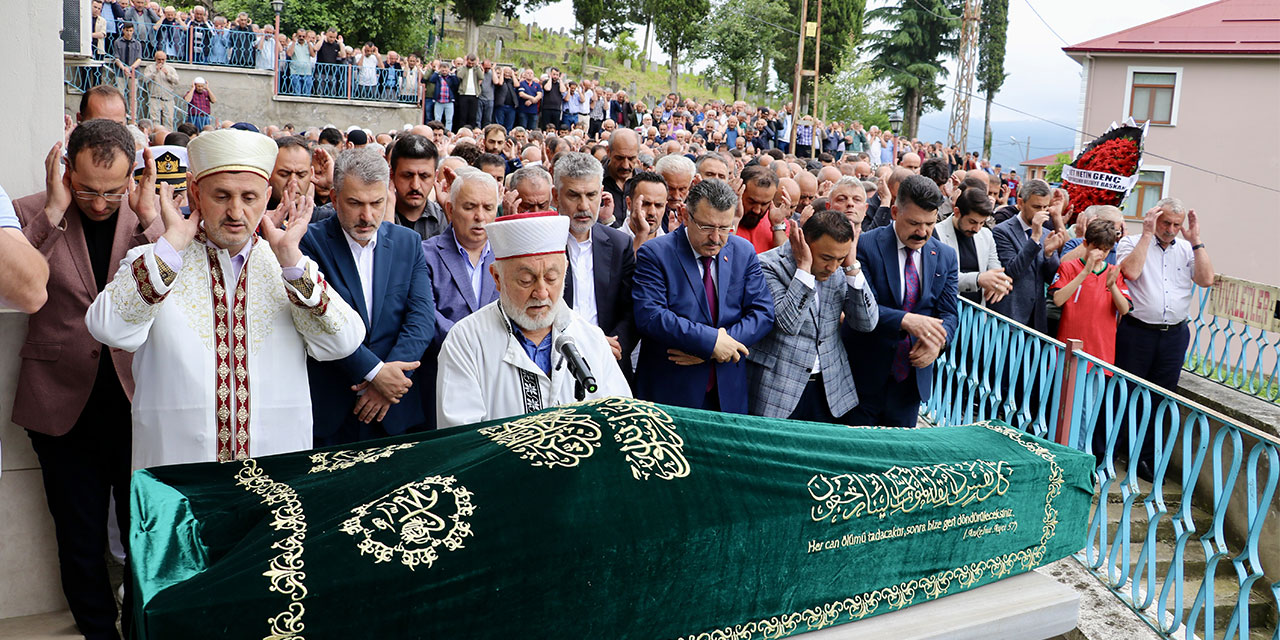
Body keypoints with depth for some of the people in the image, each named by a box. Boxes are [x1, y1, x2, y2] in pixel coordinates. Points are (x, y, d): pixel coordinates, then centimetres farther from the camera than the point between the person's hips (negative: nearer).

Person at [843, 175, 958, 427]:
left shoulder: (945, 256, 5)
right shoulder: (865, 245, -10)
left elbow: (949, 313, 4)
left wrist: (937, 341, -17)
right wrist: (906, 320, -31)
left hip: (913, 373, 4)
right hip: (865, 373, -4)